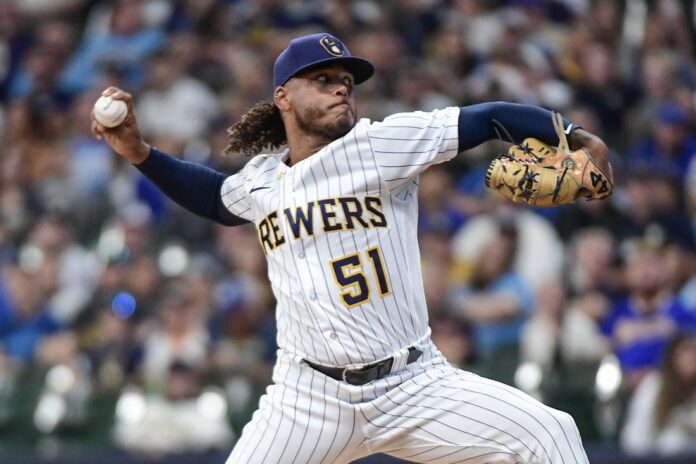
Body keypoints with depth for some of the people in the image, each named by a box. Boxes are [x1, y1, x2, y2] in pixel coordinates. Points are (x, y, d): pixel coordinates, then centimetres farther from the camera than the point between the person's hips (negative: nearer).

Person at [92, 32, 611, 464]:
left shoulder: (382, 143, -4)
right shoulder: (261, 182, 9)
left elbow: (485, 119, -9)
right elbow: (217, 198, 32)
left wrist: (577, 137, -21)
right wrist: (139, 151, 20)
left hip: (416, 386, -2)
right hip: (309, 399, 2)